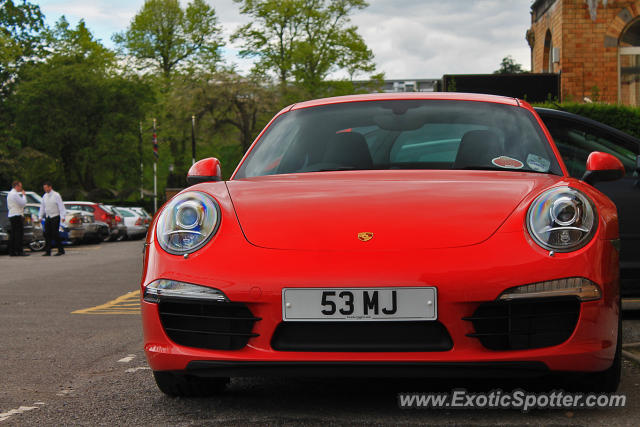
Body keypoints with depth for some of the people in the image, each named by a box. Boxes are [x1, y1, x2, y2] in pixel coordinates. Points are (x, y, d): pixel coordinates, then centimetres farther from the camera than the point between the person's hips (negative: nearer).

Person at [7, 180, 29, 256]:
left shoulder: (10, 194, 19)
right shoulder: (15, 194, -13)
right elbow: (23, 203, -15)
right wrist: (24, 195, -2)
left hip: (11, 215, 10)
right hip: (17, 216, -10)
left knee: (13, 234, 9)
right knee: (19, 234, -10)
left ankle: (11, 251, 8)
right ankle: (19, 251, -13)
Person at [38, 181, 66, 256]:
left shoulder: (56, 195, -7)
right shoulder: (44, 196, 10)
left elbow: (61, 206, -10)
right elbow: (42, 207, 17)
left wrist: (62, 216, -18)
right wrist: (40, 216, 12)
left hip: (55, 217, -6)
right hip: (47, 217, 6)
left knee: (55, 234, -8)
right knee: (47, 234, 2)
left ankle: (61, 250, 1)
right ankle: (47, 251, 5)